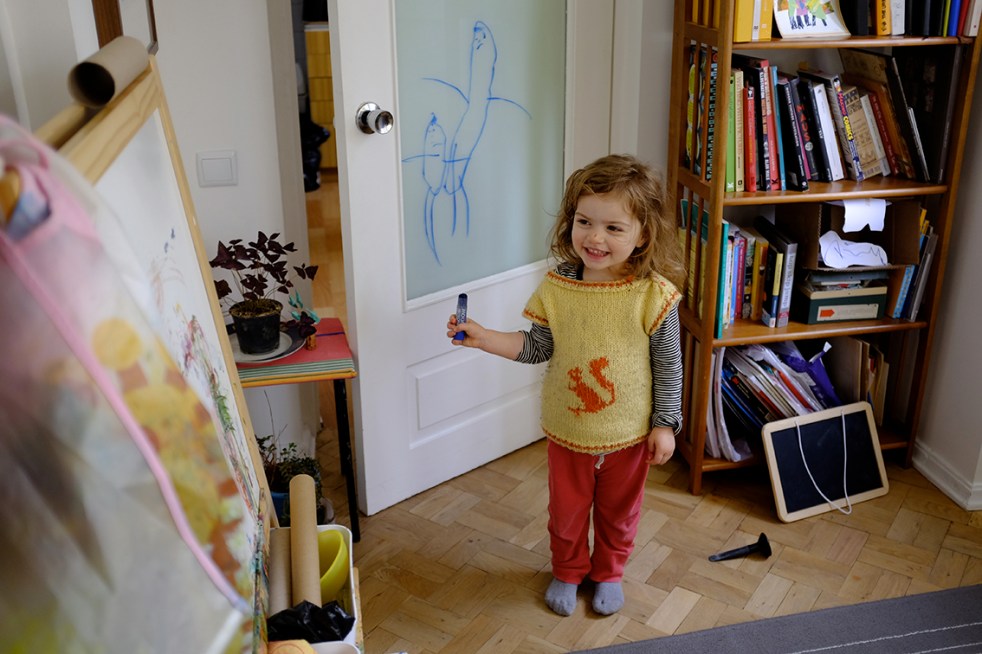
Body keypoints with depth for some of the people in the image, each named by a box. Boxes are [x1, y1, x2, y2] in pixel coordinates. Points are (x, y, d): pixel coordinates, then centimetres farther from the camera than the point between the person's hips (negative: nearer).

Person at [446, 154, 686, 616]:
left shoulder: (653, 295, -19)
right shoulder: (556, 287, -13)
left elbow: (669, 364, -10)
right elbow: (538, 348, -3)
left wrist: (665, 423, -7)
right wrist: (483, 338, -14)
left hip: (628, 434, -1)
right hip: (567, 430, 2)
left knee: (618, 512, 22)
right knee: (566, 510, 21)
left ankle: (608, 573, 49)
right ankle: (568, 571, 49)